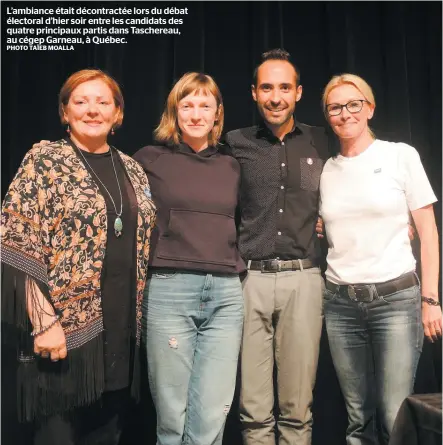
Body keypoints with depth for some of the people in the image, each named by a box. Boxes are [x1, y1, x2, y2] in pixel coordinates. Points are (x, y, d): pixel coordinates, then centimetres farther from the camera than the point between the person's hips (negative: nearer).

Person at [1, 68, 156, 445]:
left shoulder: (133, 170, 12)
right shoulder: (44, 161, -3)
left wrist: (137, 315, 10)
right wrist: (44, 321, -16)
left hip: (121, 329, 5)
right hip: (65, 326, -4)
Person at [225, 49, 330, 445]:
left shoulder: (321, 141, 10)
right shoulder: (236, 143, 7)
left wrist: (324, 220, 4)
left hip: (303, 278, 1)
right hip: (250, 279, 0)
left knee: (297, 408, 7)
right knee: (254, 409, 6)